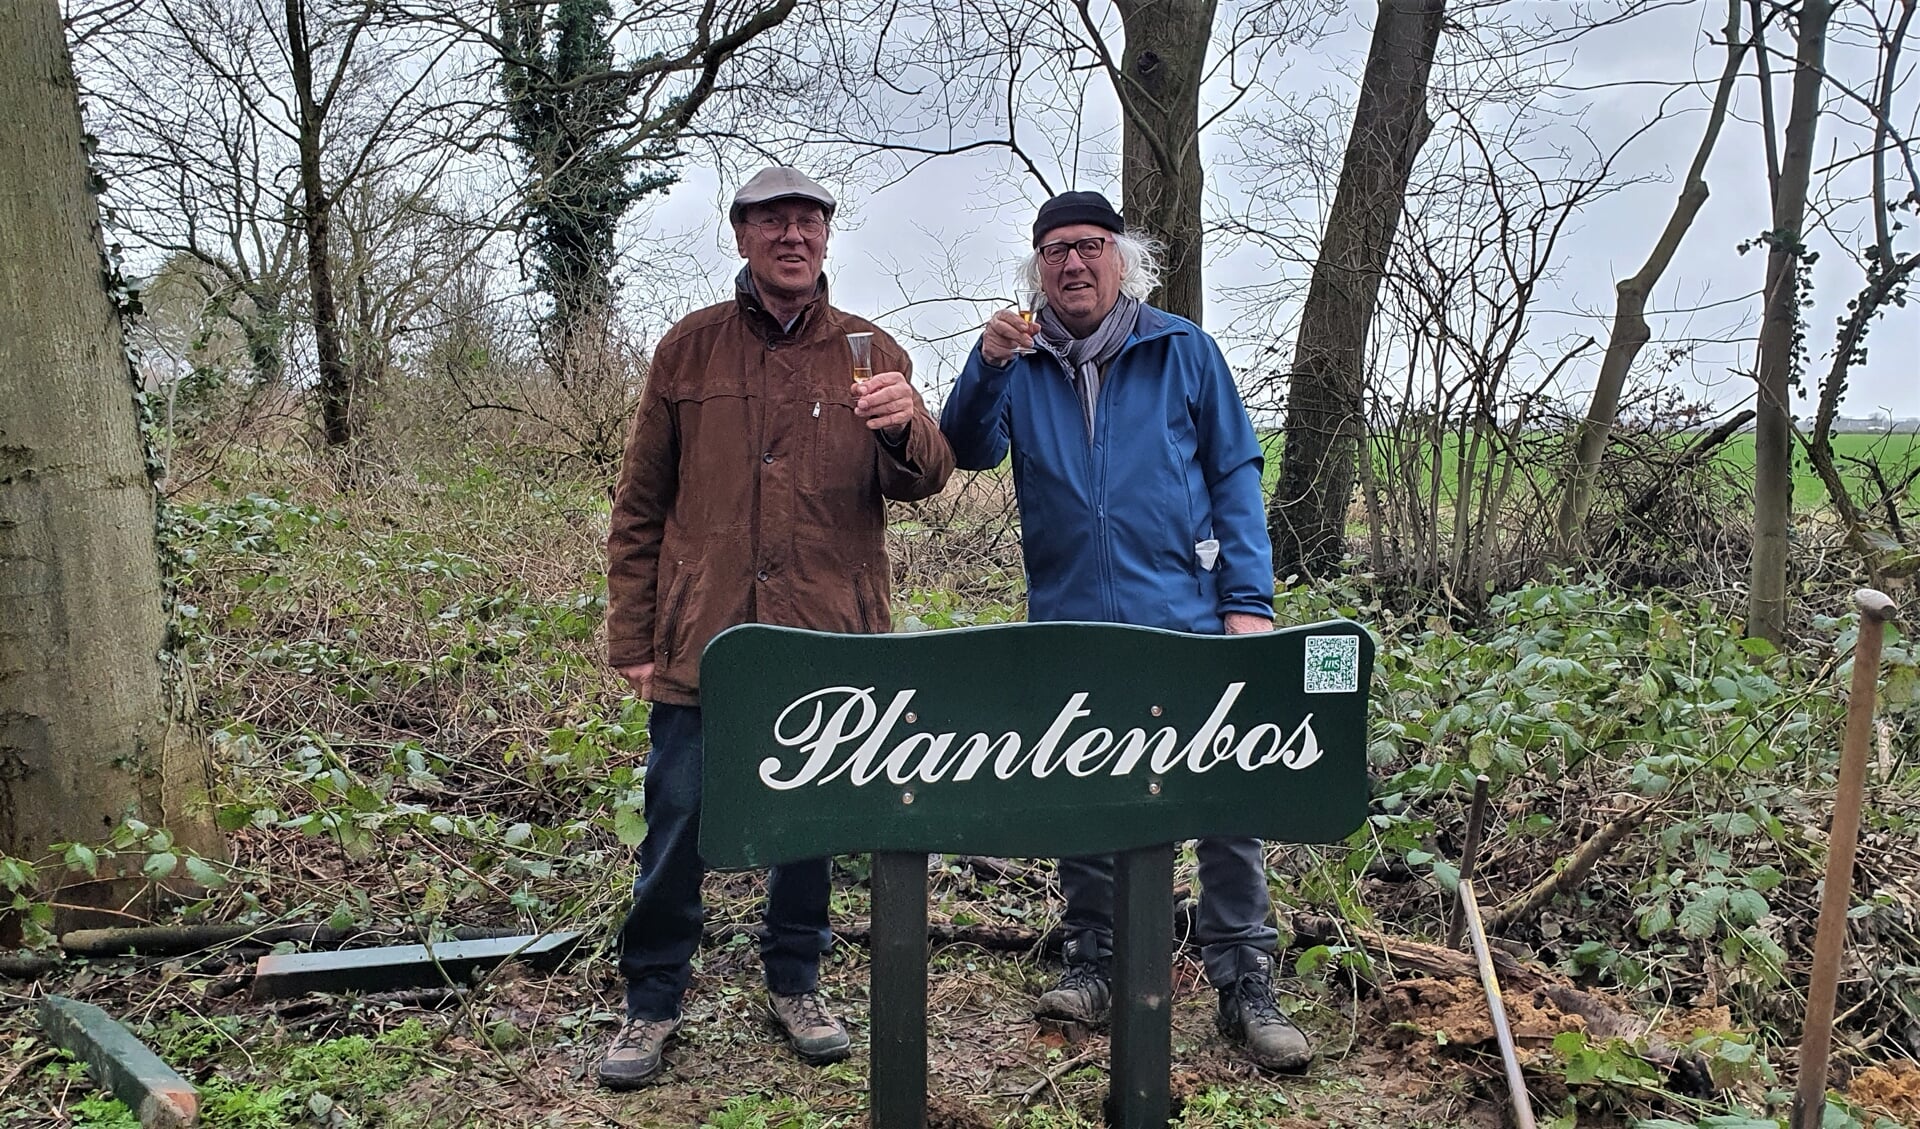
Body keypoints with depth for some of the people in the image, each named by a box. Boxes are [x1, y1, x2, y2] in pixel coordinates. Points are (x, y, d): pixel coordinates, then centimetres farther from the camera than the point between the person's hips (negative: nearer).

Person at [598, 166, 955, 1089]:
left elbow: (921, 481, -5)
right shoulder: (689, 349, 5)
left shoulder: (869, 352, 6)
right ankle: (652, 1002, 24)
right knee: (677, 823, 6)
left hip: (824, 640, 1)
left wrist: (906, 430, -28)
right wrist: (631, 638, 3)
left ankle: (795, 985, 32)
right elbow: (639, 506, 6)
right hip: (702, 638, 0)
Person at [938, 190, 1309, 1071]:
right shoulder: (1020, 364, 9)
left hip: (1186, 622, -2)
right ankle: (1093, 966, 26)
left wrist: (1249, 600, -4)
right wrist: (985, 369, -22)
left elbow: (1236, 475, 4)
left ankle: (1245, 987, 10)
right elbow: (968, 453, -4)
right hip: (1068, 626, 2)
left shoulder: (1183, 352, 5)